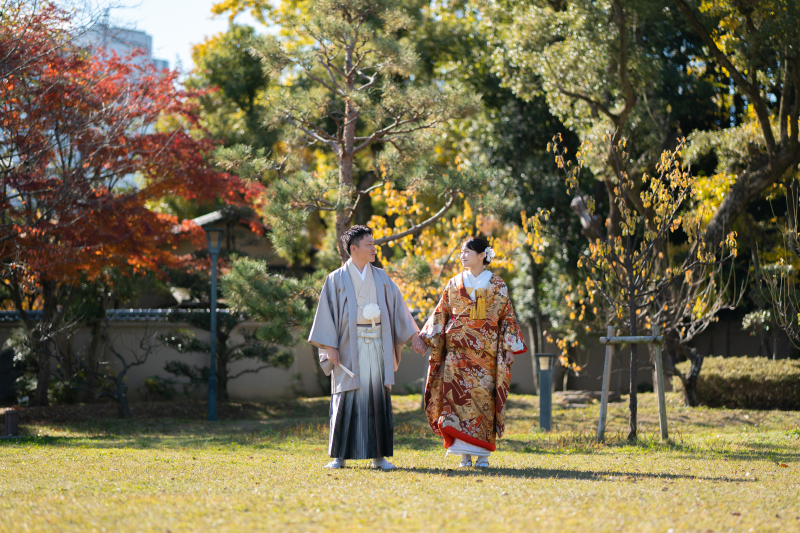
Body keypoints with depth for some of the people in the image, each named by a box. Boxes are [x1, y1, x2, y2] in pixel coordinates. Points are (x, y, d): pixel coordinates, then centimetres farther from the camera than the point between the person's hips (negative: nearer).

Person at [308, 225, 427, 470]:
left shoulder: (381, 278, 11)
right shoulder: (336, 279, 1)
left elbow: (398, 308, 14)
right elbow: (327, 313, -1)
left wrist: (414, 335, 7)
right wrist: (330, 347, -9)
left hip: (377, 345, 3)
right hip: (349, 346, -3)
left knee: (378, 397, 1)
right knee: (346, 399, -4)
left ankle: (378, 455, 4)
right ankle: (340, 456, 2)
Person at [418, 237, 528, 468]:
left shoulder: (497, 286, 6)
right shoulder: (454, 284, 11)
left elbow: (507, 318, 6)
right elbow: (440, 315, 13)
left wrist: (510, 347, 0)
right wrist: (428, 339, 4)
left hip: (486, 352, -1)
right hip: (458, 351, 1)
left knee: (484, 398, -5)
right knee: (457, 396, -8)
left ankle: (482, 453, 0)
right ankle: (464, 453, -6)